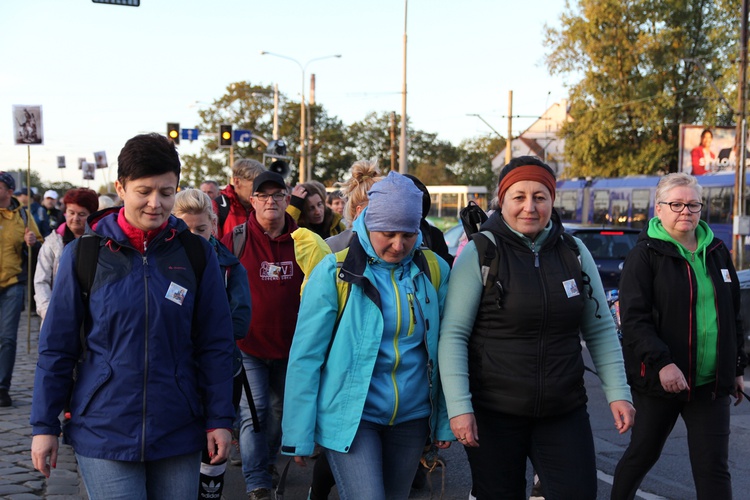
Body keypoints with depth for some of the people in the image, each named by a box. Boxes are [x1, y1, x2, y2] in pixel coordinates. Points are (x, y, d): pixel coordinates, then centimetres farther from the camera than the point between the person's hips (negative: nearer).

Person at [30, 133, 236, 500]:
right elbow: (57, 346, 1)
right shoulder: (84, 253, -3)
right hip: (103, 432, -1)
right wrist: (44, 425, 1)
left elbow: (215, 344, 3)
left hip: (179, 434, 2)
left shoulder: (196, 254, 0)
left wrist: (219, 420, 1)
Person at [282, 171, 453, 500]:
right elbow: (305, 356, -9)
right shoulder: (335, 272, -10)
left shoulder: (434, 271, 0)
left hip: (412, 418, 4)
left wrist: (445, 421, 5)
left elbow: (443, 351, 7)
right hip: (350, 418, -4)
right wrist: (298, 434, -10)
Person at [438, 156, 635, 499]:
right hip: (493, 414, -3)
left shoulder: (574, 252, 5)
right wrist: (459, 406, -17)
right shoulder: (480, 253, -6)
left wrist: (618, 393, 2)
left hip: (564, 412, 3)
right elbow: (453, 335, -10)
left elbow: (600, 330, 10)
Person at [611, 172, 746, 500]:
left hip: (711, 383, 4)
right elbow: (633, 318, -15)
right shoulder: (646, 255, -6)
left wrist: (737, 367, 17)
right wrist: (661, 362, -27)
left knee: (713, 467, 0)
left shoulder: (716, 252, 10)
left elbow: (733, 315, 18)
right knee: (643, 453, 13)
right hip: (659, 380, -4)